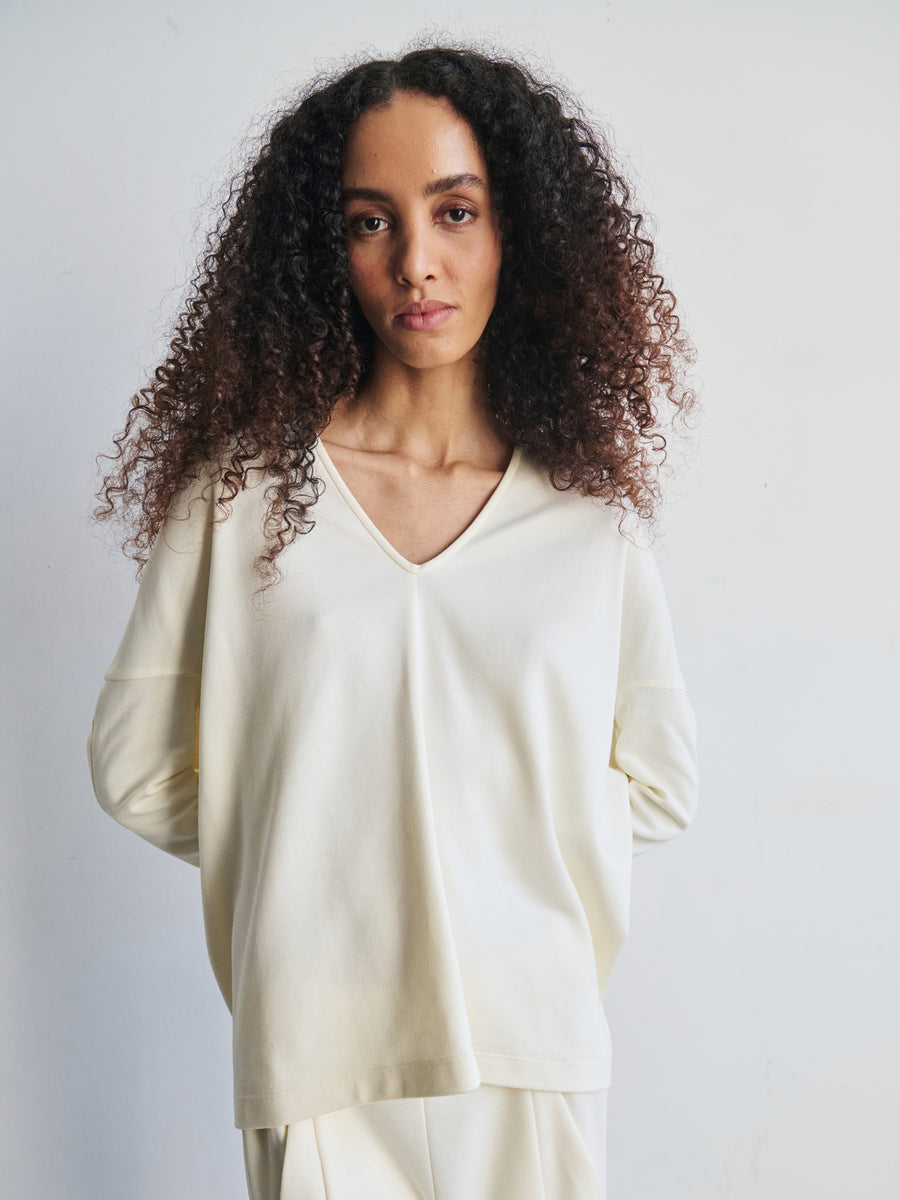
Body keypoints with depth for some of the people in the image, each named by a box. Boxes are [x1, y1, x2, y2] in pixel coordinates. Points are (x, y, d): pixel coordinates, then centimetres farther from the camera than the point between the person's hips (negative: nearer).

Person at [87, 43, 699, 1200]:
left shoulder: (590, 509, 0)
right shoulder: (246, 486, -3)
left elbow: (659, 784, 7)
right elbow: (134, 763, 2)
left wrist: (487, 830, 0)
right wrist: (302, 846, 1)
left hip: (530, 1039, 1)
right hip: (316, 1048, -1)